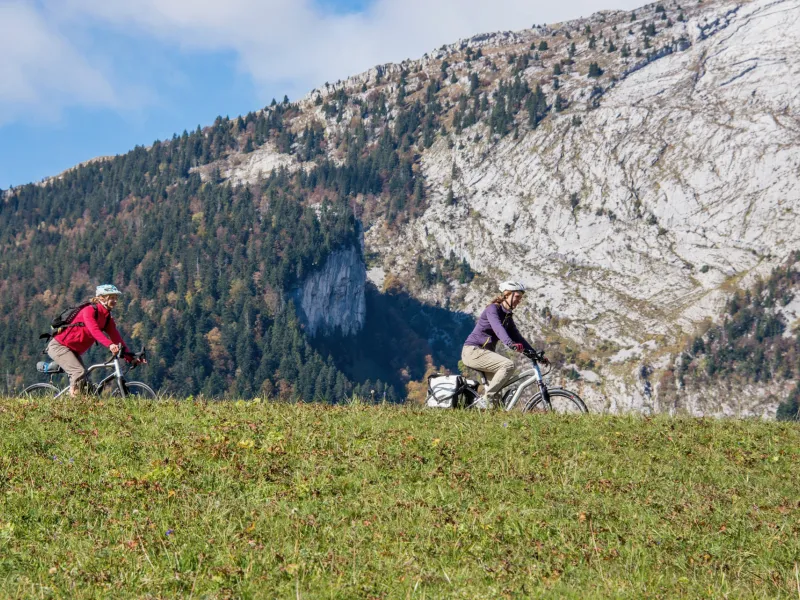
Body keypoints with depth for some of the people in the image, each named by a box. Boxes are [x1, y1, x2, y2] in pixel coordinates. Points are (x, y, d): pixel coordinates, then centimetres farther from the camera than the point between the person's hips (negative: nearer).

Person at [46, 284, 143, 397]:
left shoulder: (107, 318, 5)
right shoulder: (89, 310, -19)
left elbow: (116, 337, -3)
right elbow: (94, 331, -35)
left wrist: (130, 357, -13)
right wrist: (110, 345, -50)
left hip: (73, 350, 9)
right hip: (59, 346, -9)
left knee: (85, 383, 1)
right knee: (80, 372, -28)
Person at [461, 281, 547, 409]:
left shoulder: (508, 316, 14)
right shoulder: (493, 309, -13)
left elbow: (517, 337, 14)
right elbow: (497, 327, -32)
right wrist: (510, 344, -50)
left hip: (483, 352, 10)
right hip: (473, 351, -10)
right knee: (508, 365, -26)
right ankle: (485, 400, -23)